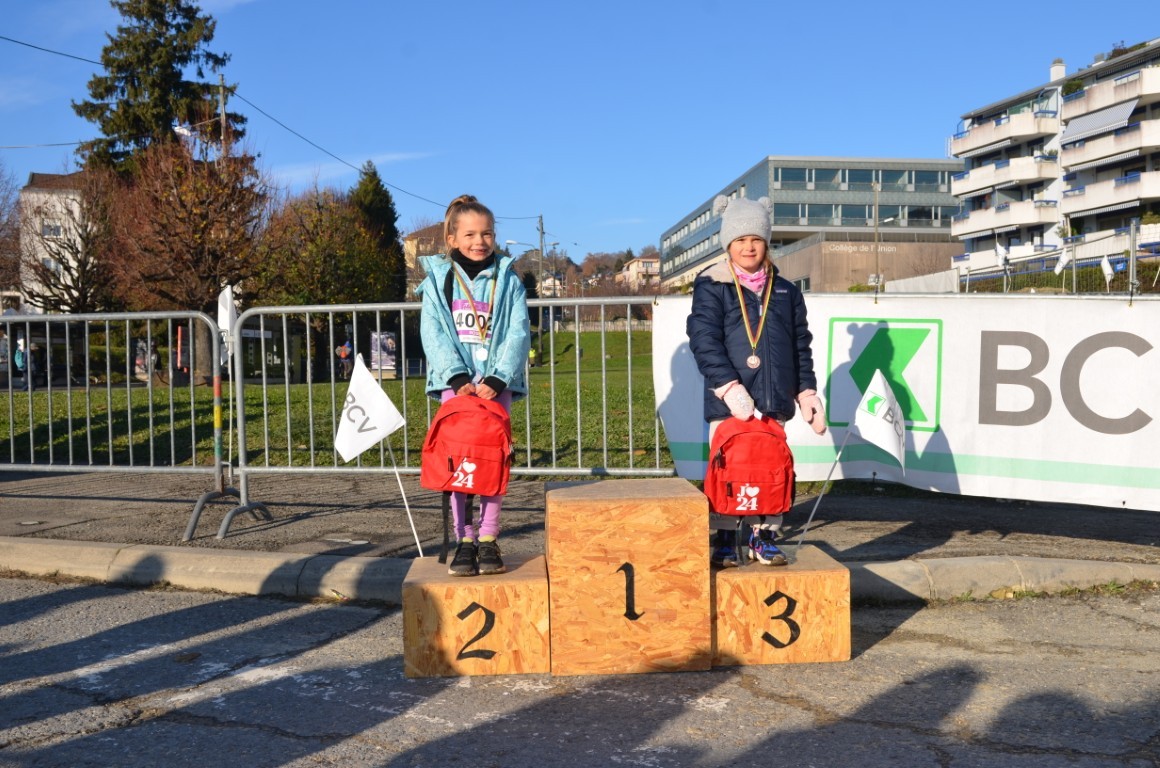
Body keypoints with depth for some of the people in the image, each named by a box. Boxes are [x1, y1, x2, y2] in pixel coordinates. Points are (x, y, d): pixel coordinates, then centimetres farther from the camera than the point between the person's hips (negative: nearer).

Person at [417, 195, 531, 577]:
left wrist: (497, 379, -15)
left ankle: (489, 541, 2)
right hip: (455, 382, 0)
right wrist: (458, 377, -15)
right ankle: (464, 541, 2)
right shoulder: (438, 280, 7)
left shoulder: (507, 280, 7)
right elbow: (434, 335, -2)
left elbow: (518, 334, -1)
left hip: (496, 383, 0)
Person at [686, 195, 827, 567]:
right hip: (728, 402, -3)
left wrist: (807, 392, 11)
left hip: (774, 399, 4)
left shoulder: (786, 292, 14)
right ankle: (724, 540, 13)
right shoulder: (710, 287, 1)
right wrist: (728, 386, -20)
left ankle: (764, 537, 20)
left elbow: (801, 347, 18)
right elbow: (704, 340, -11)